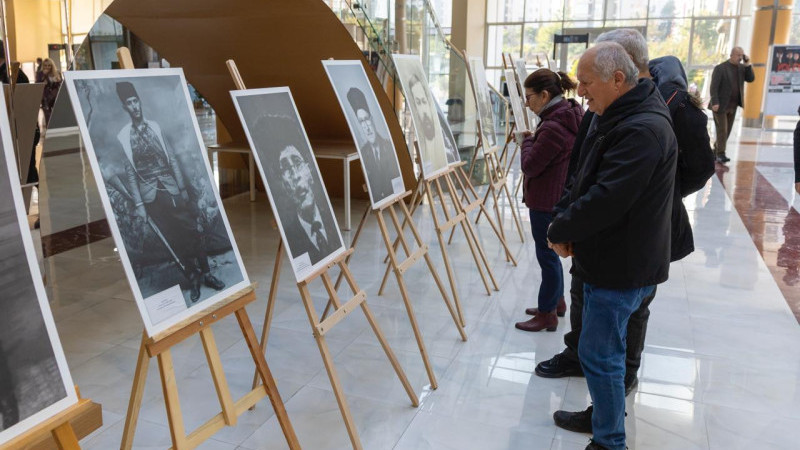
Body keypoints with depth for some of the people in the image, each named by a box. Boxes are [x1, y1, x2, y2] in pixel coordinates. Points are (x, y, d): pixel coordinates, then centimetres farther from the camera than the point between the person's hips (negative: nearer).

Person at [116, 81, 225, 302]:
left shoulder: (154, 127, 5)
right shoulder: (123, 137, -4)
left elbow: (172, 160, 7)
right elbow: (130, 173, -4)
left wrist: (183, 188, 5)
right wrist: (139, 205, -5)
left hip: (171, 189, 2)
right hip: (151, 196, -2)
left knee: (194, 231, 2)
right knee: (173, 239, 4)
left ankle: (206, 274, 16)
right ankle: (192, 278, 19)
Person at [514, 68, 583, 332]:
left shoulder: (552, 127, -25)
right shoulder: (570, 117, 7)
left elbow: (529, 166, -19)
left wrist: (528, 140, -5)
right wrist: (535, 140, 3)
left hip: (546, 202, -10)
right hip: (559, 198, 10)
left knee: (547, 254, 2)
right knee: (551, 253, 22)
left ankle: (547, 314, 14)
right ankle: (557, 301, 36)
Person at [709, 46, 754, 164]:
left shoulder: (741, 68, 11)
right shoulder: (720, 68, -8)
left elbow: (751, 79, 3)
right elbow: (714, 86, -13)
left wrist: (747, 65, -6)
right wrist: (715, 103, -21)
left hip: (733, 106, 6)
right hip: (720, 105, -6)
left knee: (727, 131, 8)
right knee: (722, 130, -9)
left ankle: (715, 152, 17)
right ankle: (720, 154, -6)